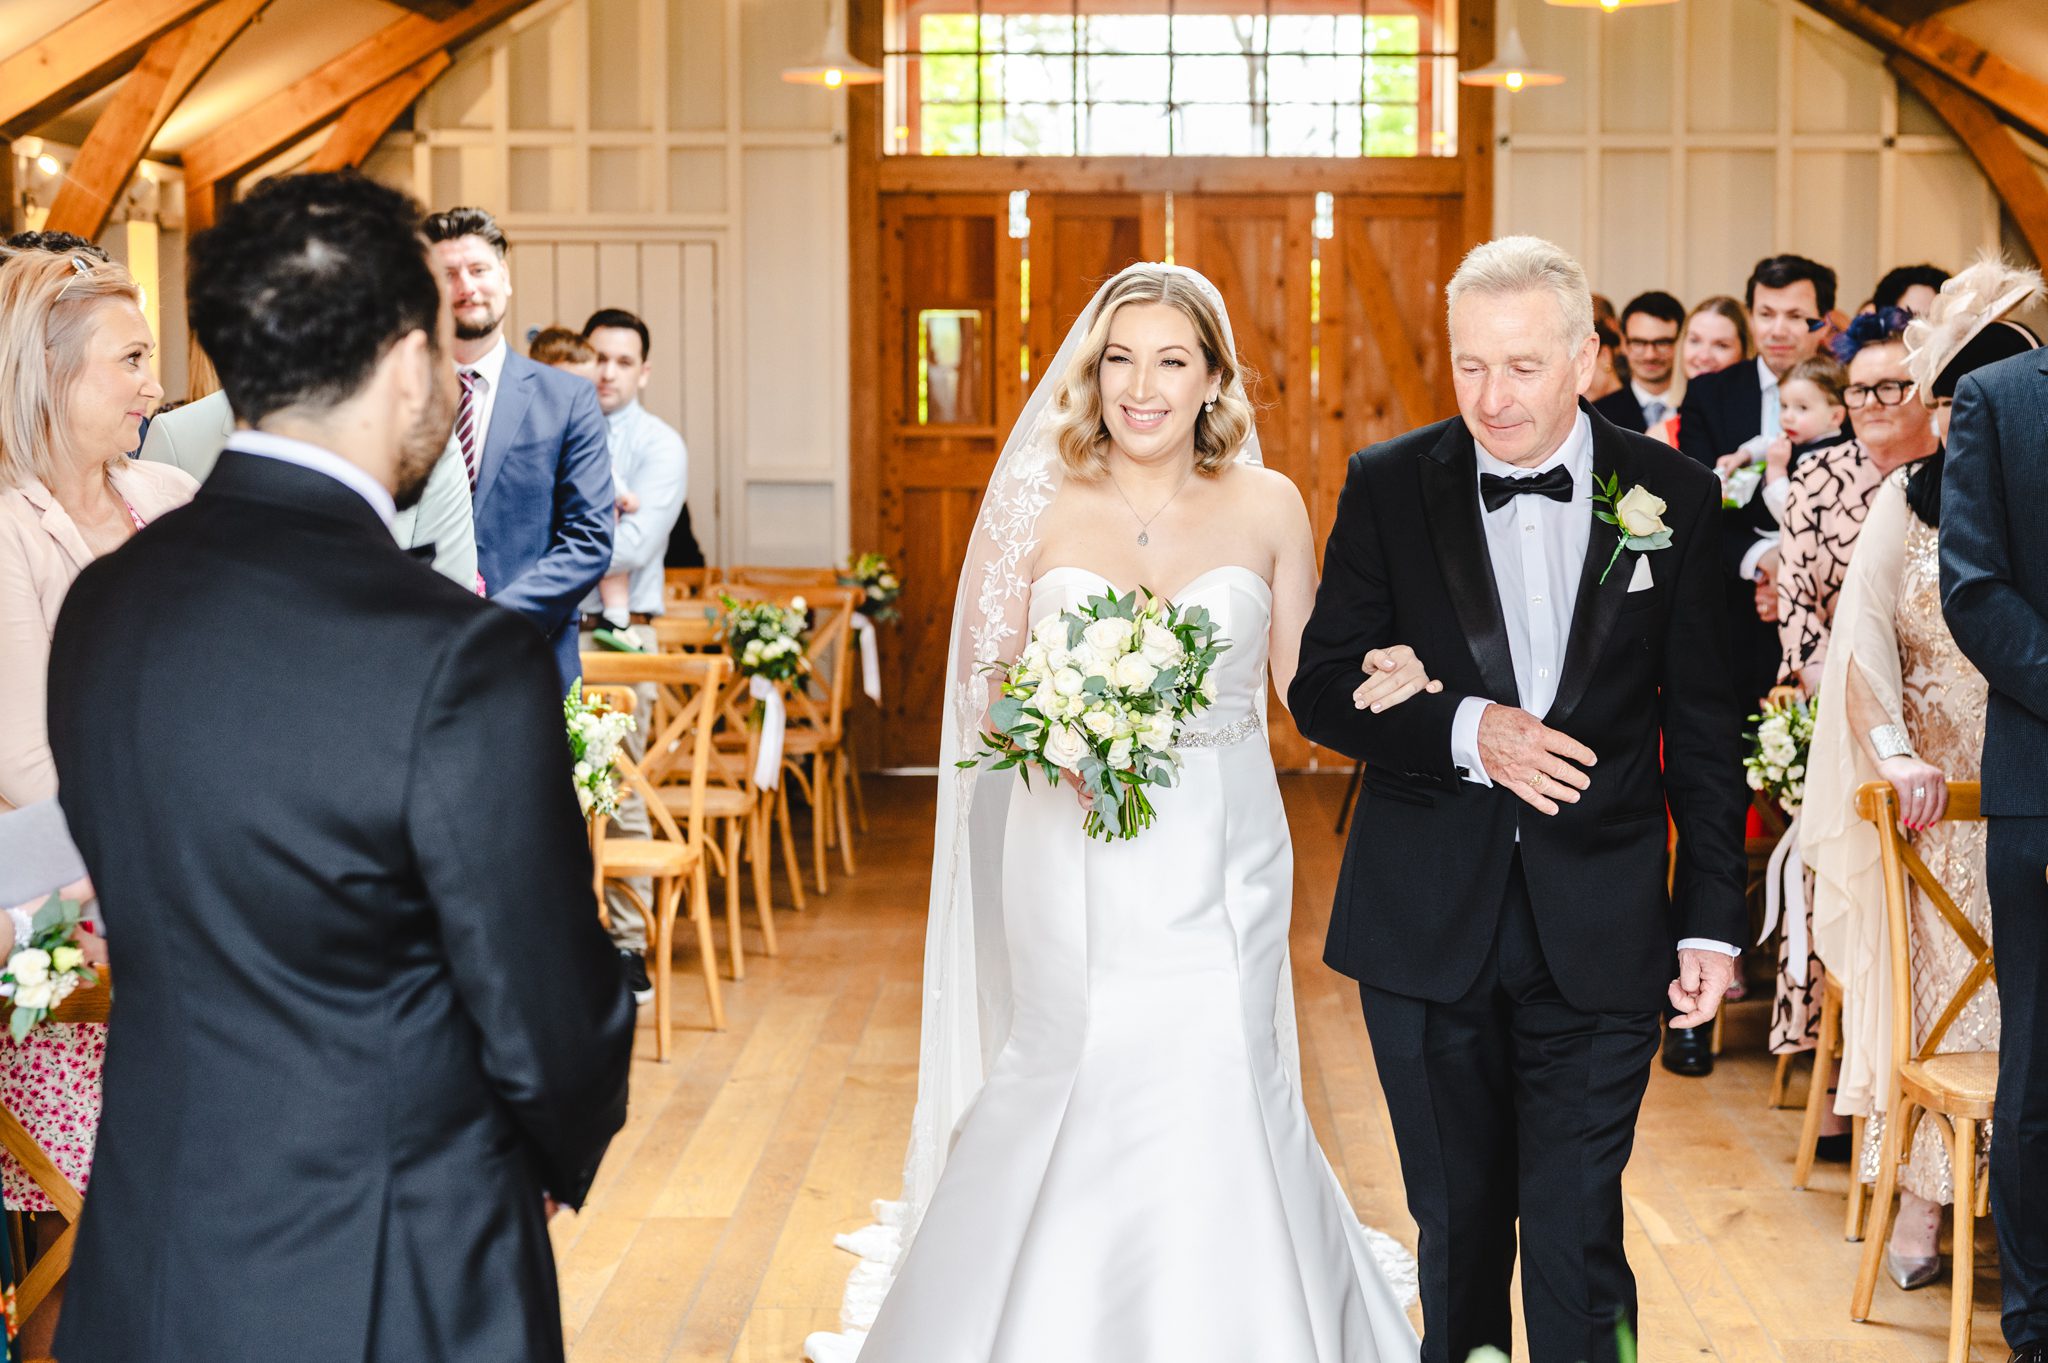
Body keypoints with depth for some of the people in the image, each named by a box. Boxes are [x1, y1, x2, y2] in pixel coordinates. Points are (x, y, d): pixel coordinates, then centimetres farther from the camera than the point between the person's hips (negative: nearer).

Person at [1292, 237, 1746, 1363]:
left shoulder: (1672, 496, 0)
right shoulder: (1387, 487, 0)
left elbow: (1704, 728, 3)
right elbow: (1322, 687, -1)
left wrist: (1712, 920, 0)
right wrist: (1467, 729, -18)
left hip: (1598, 930, -1)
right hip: (1426, 926, 1)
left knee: (1576, 1231, -4)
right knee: (1457, 1221, 14)